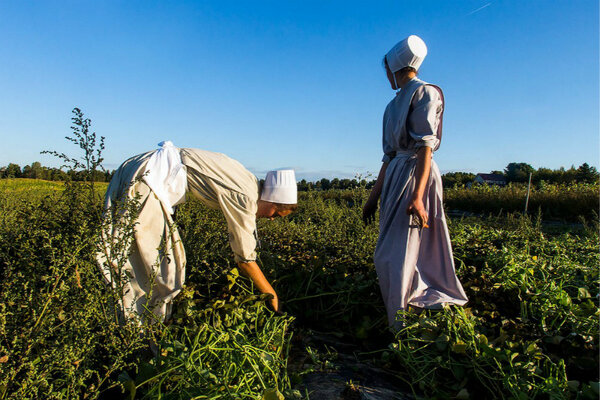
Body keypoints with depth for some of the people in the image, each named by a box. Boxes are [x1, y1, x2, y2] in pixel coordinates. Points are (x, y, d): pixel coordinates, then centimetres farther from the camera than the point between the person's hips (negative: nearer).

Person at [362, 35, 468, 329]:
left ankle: (399, 329, 1)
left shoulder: (425, 92, -3)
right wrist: (374, 196, 17)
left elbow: (426, 145, -15)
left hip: (416, 174, -9)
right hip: (394, 176, 9)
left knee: (397, 256, -10)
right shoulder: (395, 104, 22)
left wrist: (417, 195, -25)